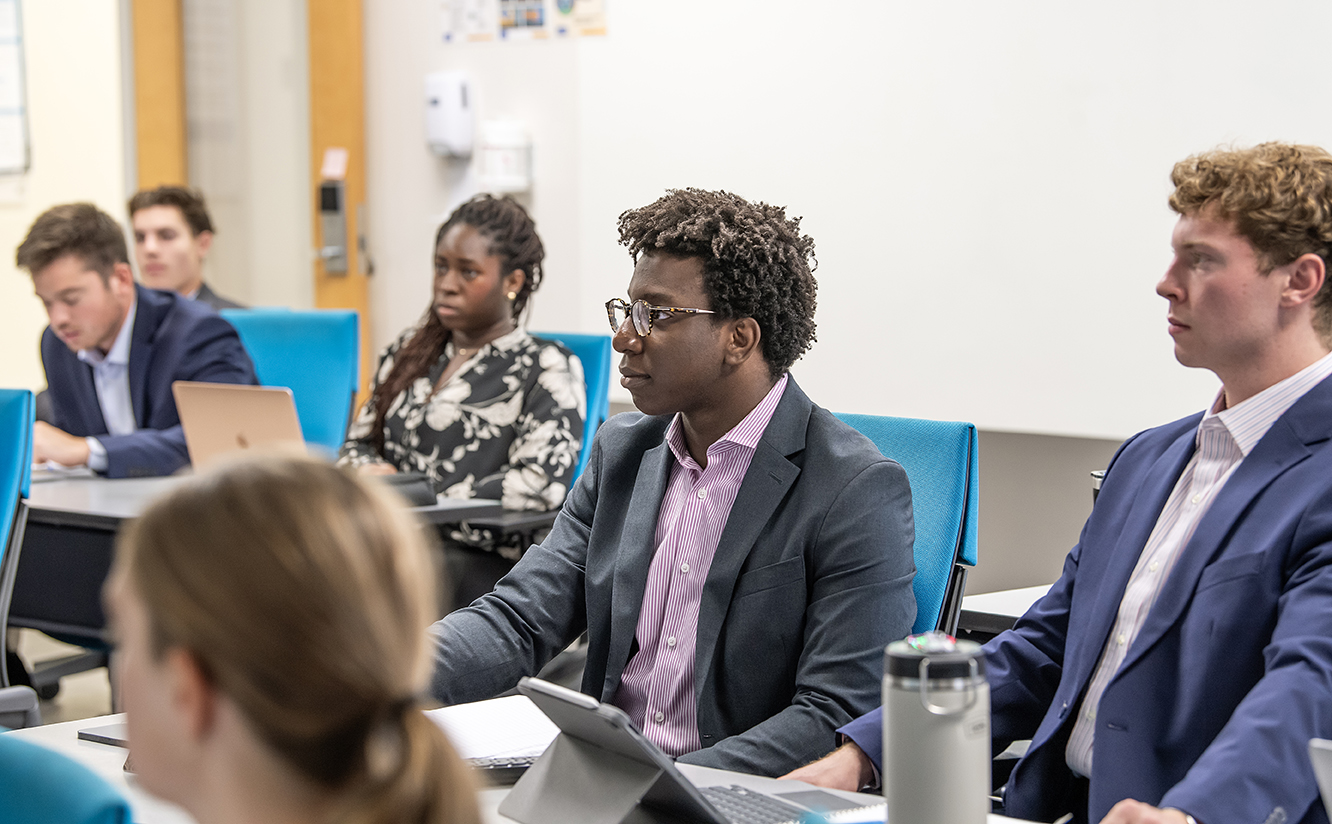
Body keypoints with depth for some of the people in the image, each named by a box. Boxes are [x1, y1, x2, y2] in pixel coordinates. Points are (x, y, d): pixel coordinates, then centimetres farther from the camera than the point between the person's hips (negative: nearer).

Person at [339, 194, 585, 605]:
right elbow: (358, 443, 27)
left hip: (483, 561, -5)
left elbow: (538, 485, -8)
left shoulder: (548, 367, 5)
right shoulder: (409, 351, 24)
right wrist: (374, 474, 2)